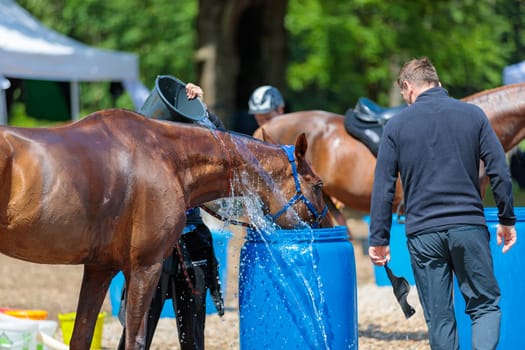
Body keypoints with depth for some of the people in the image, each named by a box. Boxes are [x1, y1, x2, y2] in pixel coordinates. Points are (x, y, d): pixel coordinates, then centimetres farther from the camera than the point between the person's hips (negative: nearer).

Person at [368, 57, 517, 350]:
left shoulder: (397, 125, 2)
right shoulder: (473, 115, 3)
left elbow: (383, 188, 0)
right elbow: (499, 171, 0)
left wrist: (379, 239, 5)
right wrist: (507, 219, 11)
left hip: (422, 233, 0)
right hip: (469, 227, 0)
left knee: (439, 319, 8)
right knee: (485, 305, 8)